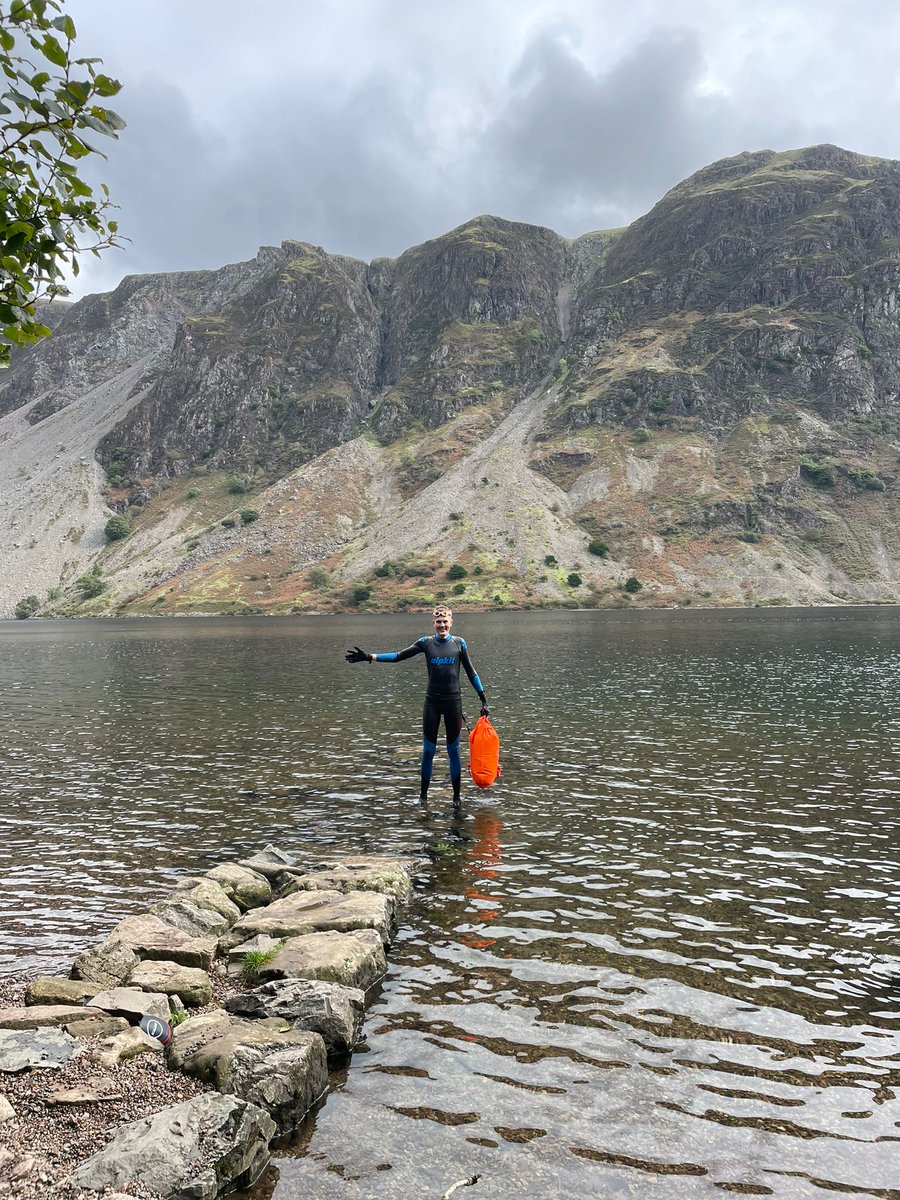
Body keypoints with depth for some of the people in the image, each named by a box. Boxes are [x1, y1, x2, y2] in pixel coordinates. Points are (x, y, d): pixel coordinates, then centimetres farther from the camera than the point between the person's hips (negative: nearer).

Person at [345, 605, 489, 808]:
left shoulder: (459, 643, 1)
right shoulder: (426, 643, 0)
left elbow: (471, 672, 6)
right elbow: (398, 656, 0)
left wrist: (483, 699, 4)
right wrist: (369, 657, -9)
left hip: (453, 702, 0)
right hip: (432, 702, 1)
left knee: (453, 750, 6)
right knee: (428, 750, 5)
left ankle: (456, 796, 16)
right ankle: (423, 793, 19)